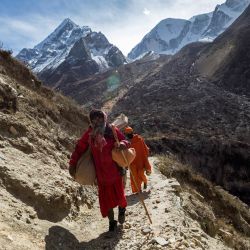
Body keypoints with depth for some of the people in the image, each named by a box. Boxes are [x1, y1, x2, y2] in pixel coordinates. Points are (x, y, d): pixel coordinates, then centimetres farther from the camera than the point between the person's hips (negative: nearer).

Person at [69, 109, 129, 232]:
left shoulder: (113, 131, -6)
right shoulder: (89, 134, -1)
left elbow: (125, 141, 0)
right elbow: (79, 148, 5)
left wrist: (122, 144, -24)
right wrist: (72, 164, 0)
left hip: (115, 170, -1)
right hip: (101, 173, 2)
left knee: (119, 195, 4)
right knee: (106, 199, 8)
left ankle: (122, 209, 41)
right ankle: (111, 221, 31)